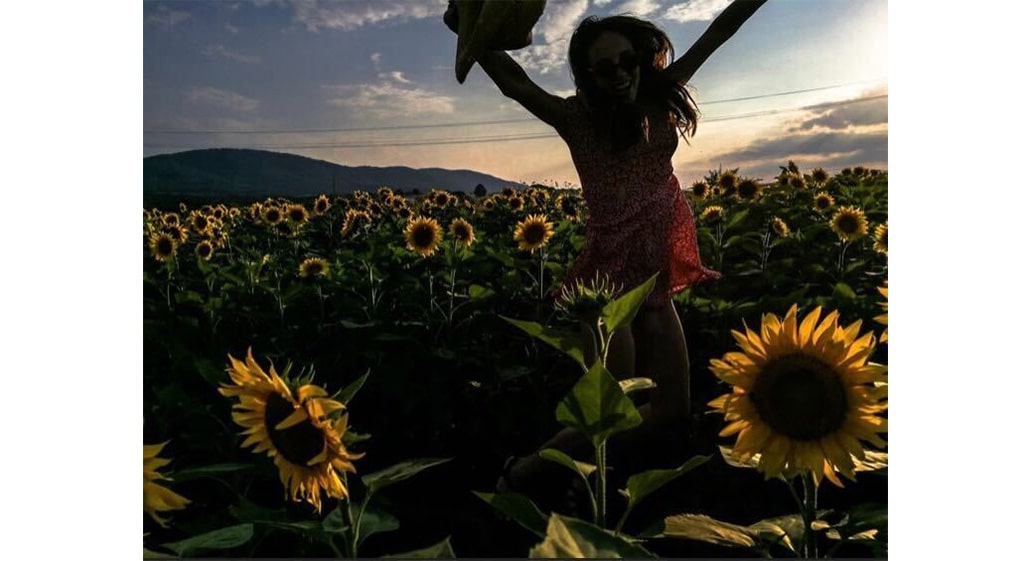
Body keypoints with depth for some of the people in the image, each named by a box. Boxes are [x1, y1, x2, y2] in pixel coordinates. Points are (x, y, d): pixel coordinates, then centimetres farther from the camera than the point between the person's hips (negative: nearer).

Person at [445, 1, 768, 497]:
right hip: (610, 275, -6)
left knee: (672, 412, 6)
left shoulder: (660, 95, 7)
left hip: (655, 276, 7)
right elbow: (513, 82, -18)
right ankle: (521, 473, 19)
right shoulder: (577, 118, -7)